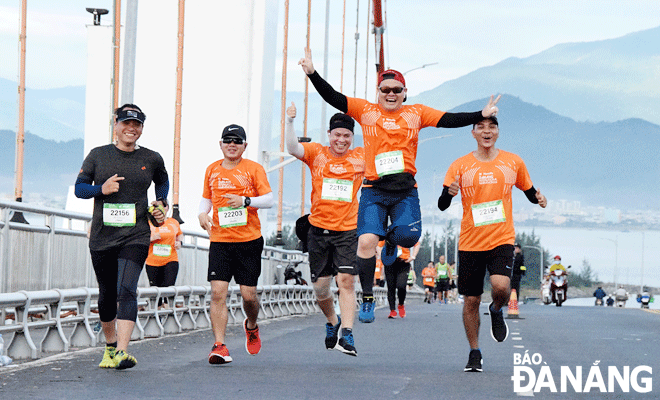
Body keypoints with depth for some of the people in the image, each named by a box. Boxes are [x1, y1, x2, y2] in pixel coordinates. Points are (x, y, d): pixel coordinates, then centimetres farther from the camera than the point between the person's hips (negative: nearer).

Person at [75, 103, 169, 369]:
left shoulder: (151, 159, 6)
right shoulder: (98, 156, 4)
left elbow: (162, 181, 27)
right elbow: (79, 188, 6)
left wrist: (160, 204, 10)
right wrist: (101, 189, -12)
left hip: (135, 237, -2)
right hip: (102, 237, 2)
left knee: (126, 290, -19)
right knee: (107, 295, 12)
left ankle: (122, 352, -27)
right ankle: (110, 346, 34)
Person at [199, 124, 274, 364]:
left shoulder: (253, 169, 1)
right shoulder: (212, 170, 12)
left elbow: (269, 200, -3)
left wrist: (245, 200, -18)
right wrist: (202, 214, 2)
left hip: (249, 240, -2)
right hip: (219, 241, 2)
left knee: (248, 294, 1)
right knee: (218, 292, -12)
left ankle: (251, 326, 34)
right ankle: (219, 346, -13)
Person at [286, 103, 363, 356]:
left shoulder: (361, 157, 5)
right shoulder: (316, 154, 3)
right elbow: (292, 148, -13)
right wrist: (290, 122, -28)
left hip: (348, 230, -1)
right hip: (319, 230, 1)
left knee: (346, 280, -15)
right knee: (320, 286, 7)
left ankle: (347, 334, -15)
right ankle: (332, 322, 34)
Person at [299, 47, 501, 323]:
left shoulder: (416, 113, 11)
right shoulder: (365, 111, 8)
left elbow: (450, 120, 7)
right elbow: (333, 98, 1)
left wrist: (482, 115, -3)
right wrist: (312, 74, -11)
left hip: (405, 191, 1)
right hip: (374, 190, -1)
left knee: (409, 236, -19)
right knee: (366, 241, -13)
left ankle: (391, 240, 21)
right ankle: (367, 298, 1)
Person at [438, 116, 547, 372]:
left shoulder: (513, 163, 6)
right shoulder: (460, 166, 1)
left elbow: (529, 192, 18)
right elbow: (442, 205, -3)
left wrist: (539, 199, -4)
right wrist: (450, 193, -25)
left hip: (502, 239, 0)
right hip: (470, 242, 1)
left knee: (500, 286, -24)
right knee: (471, 300, 4)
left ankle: (496, 311, 11)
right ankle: (474, 354, 20)